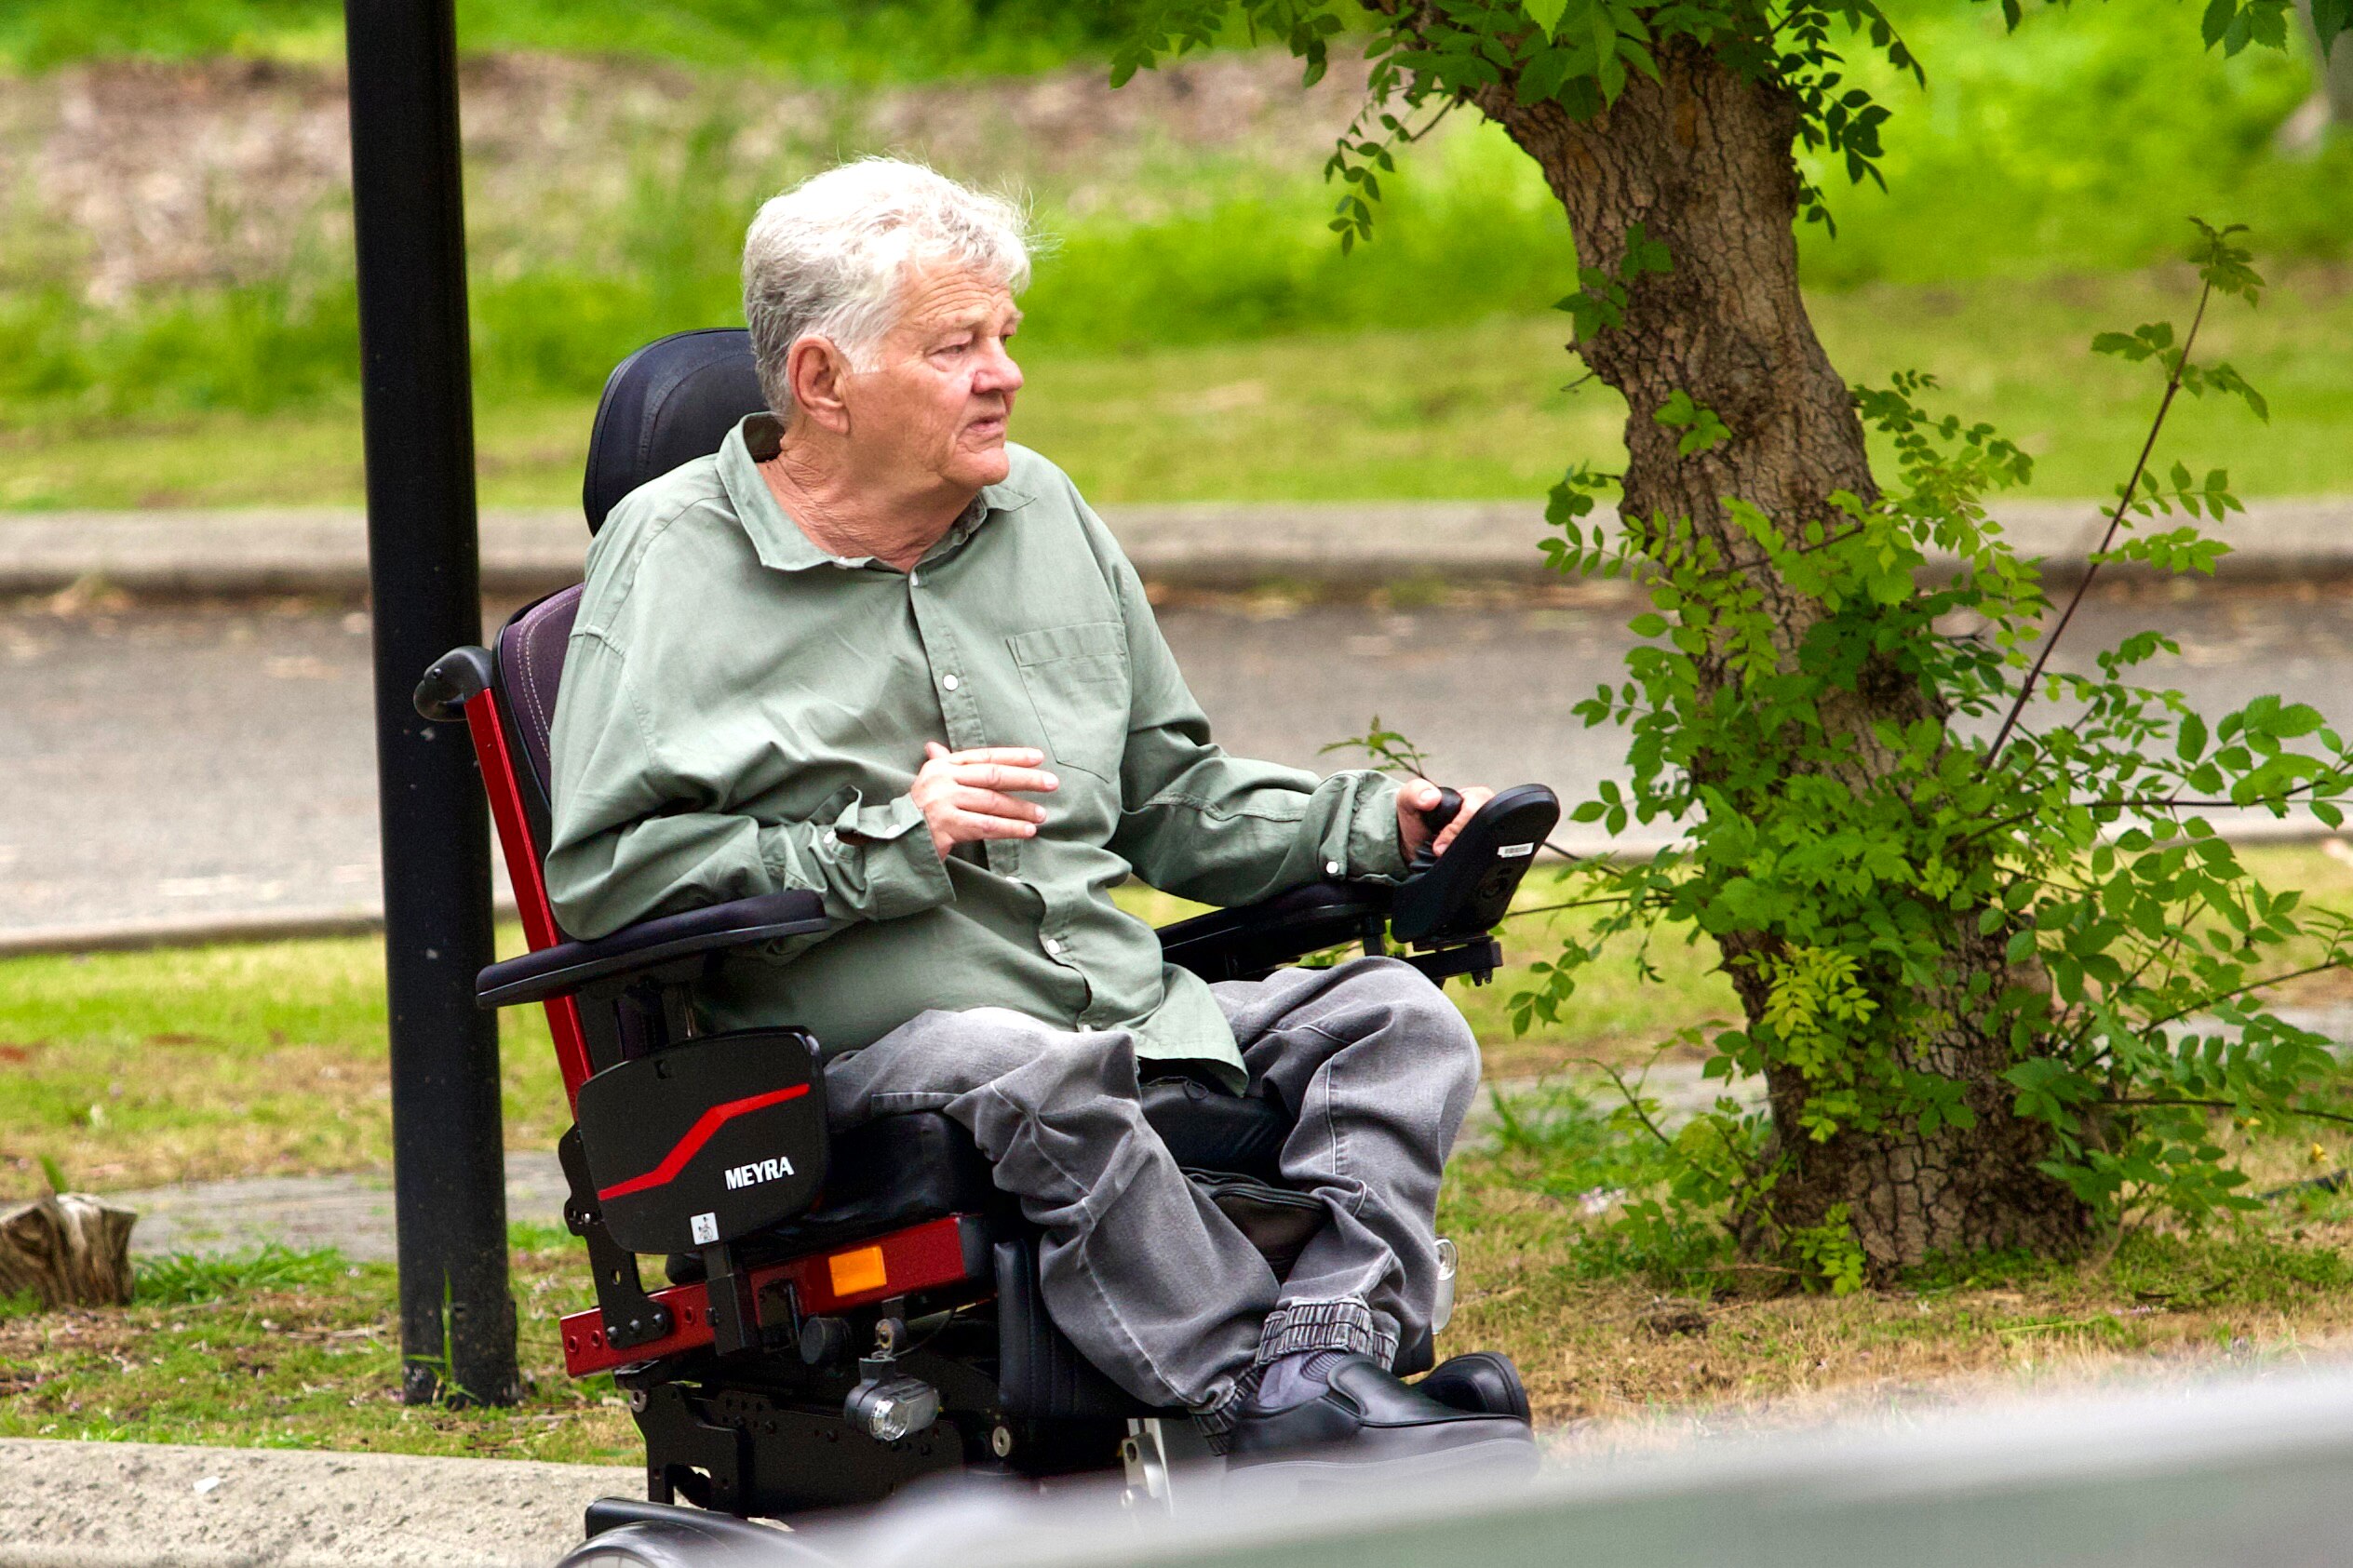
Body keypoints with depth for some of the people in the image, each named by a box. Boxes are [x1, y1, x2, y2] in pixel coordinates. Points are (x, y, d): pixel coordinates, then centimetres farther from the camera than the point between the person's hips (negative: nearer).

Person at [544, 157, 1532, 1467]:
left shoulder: (1043, 512, 21)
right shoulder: (673, 559, 2)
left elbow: (1168, 795, 29)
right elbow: (599, 875, -8)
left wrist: (1373, 824, 13)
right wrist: (883, 843, -11)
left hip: (1131, 1011, 7)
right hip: (867, 1046, -6)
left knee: (1393, 1015, -15)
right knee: (1040, 1080, -38)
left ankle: (1323, 1357, -38)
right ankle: (1283, 1422, -43)